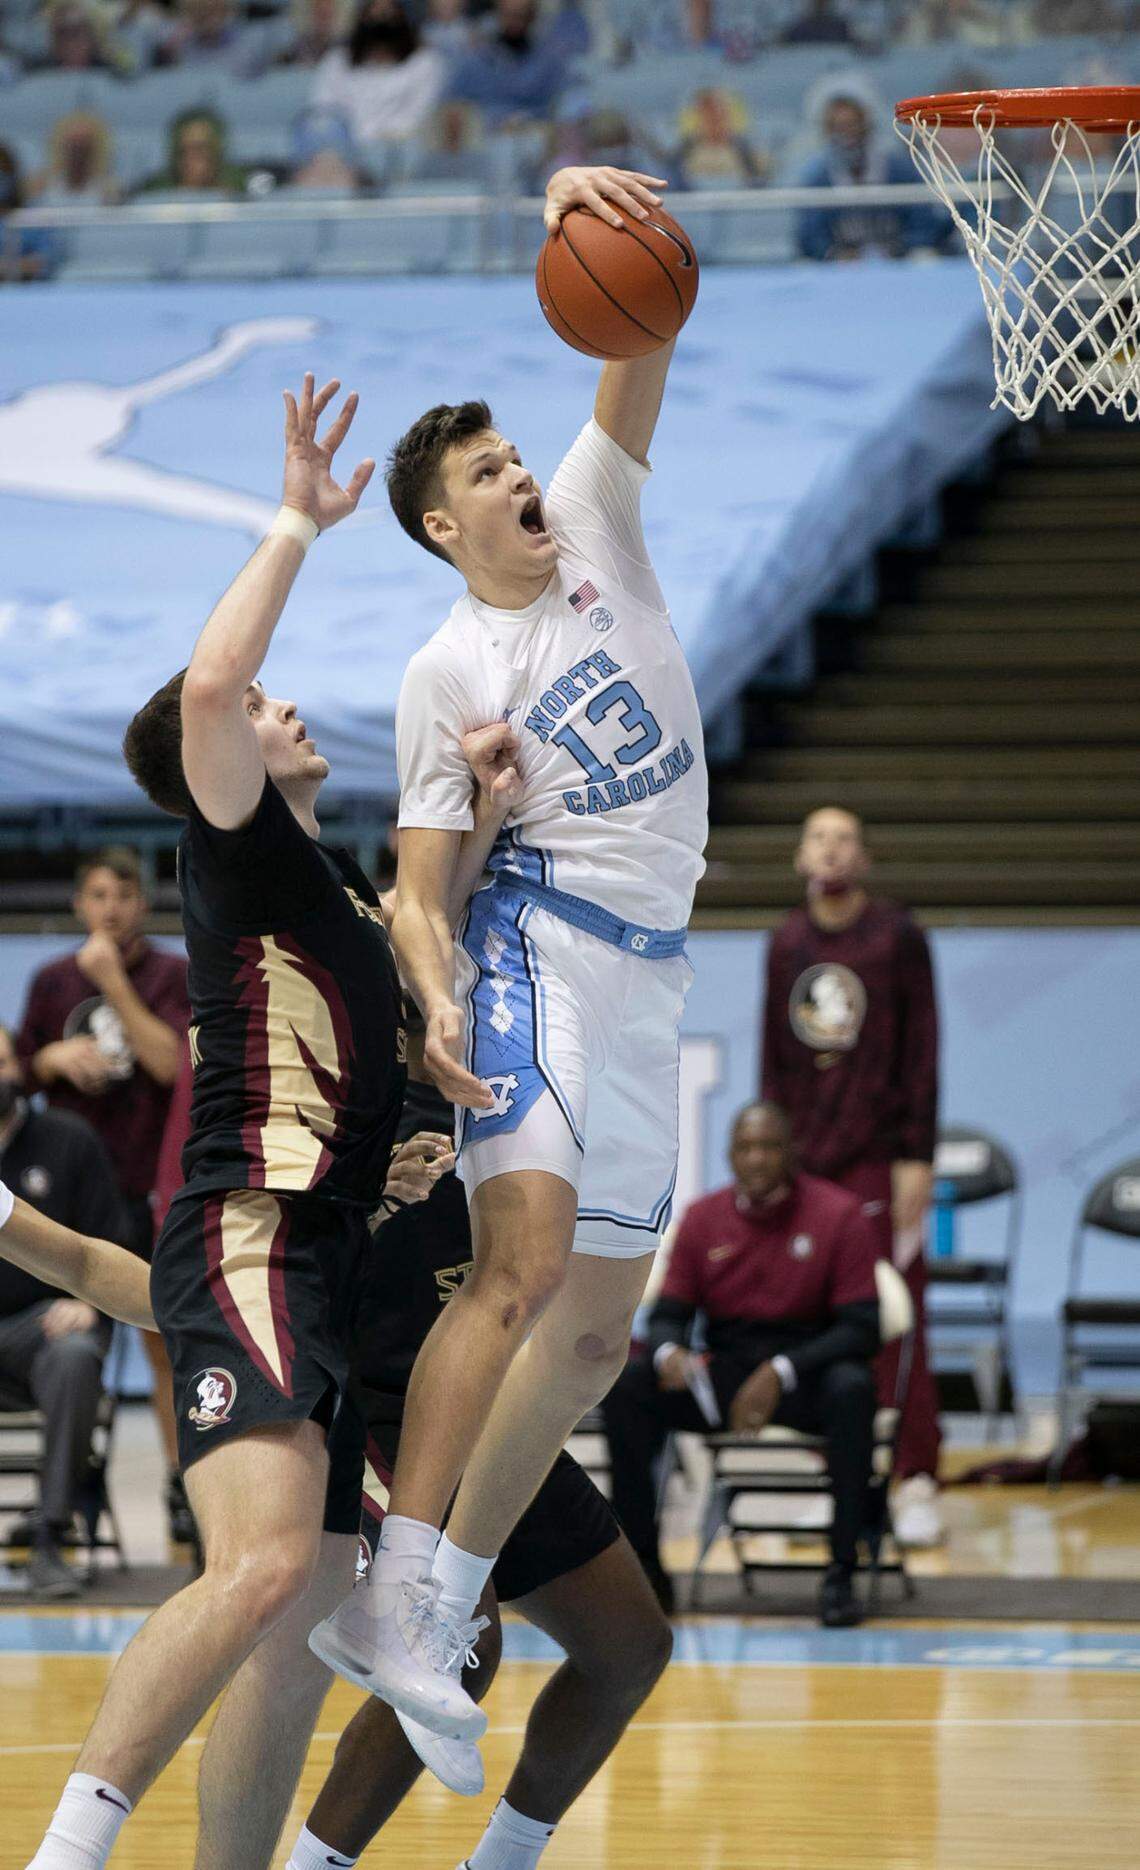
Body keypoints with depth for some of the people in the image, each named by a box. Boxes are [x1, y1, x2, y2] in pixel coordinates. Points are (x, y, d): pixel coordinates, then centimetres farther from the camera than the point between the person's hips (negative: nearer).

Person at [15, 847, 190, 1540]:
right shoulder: (53, 981, 11)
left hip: (151, 1189, -3)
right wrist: (54, 1058, -4)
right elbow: (21, 1074, 17)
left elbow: (171, 1062, -12)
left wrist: (114, 984, -14)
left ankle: (182, 1486, 3)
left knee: (167, 1340, -2)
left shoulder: (174, 975, 2)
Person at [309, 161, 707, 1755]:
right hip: (532, 947, -6)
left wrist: (598, 214, -22)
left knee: (596, 1328, 4)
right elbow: (417, 882, -4)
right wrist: (437, 1007, -25)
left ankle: (440, 1612, 10)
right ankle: (390, 1601, -30)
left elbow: (644, 342, -2)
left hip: (646, 972, 6)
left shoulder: (597, 526, 10)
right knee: (525, 1261, -25)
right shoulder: (445, 676, -1)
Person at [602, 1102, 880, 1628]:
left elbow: (862, 1328, -11)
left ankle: (842, 1574, -31)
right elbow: (668, 1314, 7)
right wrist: (667, 1353, -20)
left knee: (851, 1387, -37)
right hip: (722, 1374, 3)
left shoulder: (837, 1215, -6)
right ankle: (644, 1568, -17)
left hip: (807, 1372, -3)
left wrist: (781, 1372, -24)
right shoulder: (703, 1218, 5)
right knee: (625, 1383, -21)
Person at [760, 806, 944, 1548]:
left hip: (880, 1159, -4)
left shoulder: (897, 936, 0)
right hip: (803, 1159, 4)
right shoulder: (787, 943, 12)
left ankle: (917, 1484, -4)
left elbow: (921, 1054, -3)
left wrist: (917, 1158, -9)